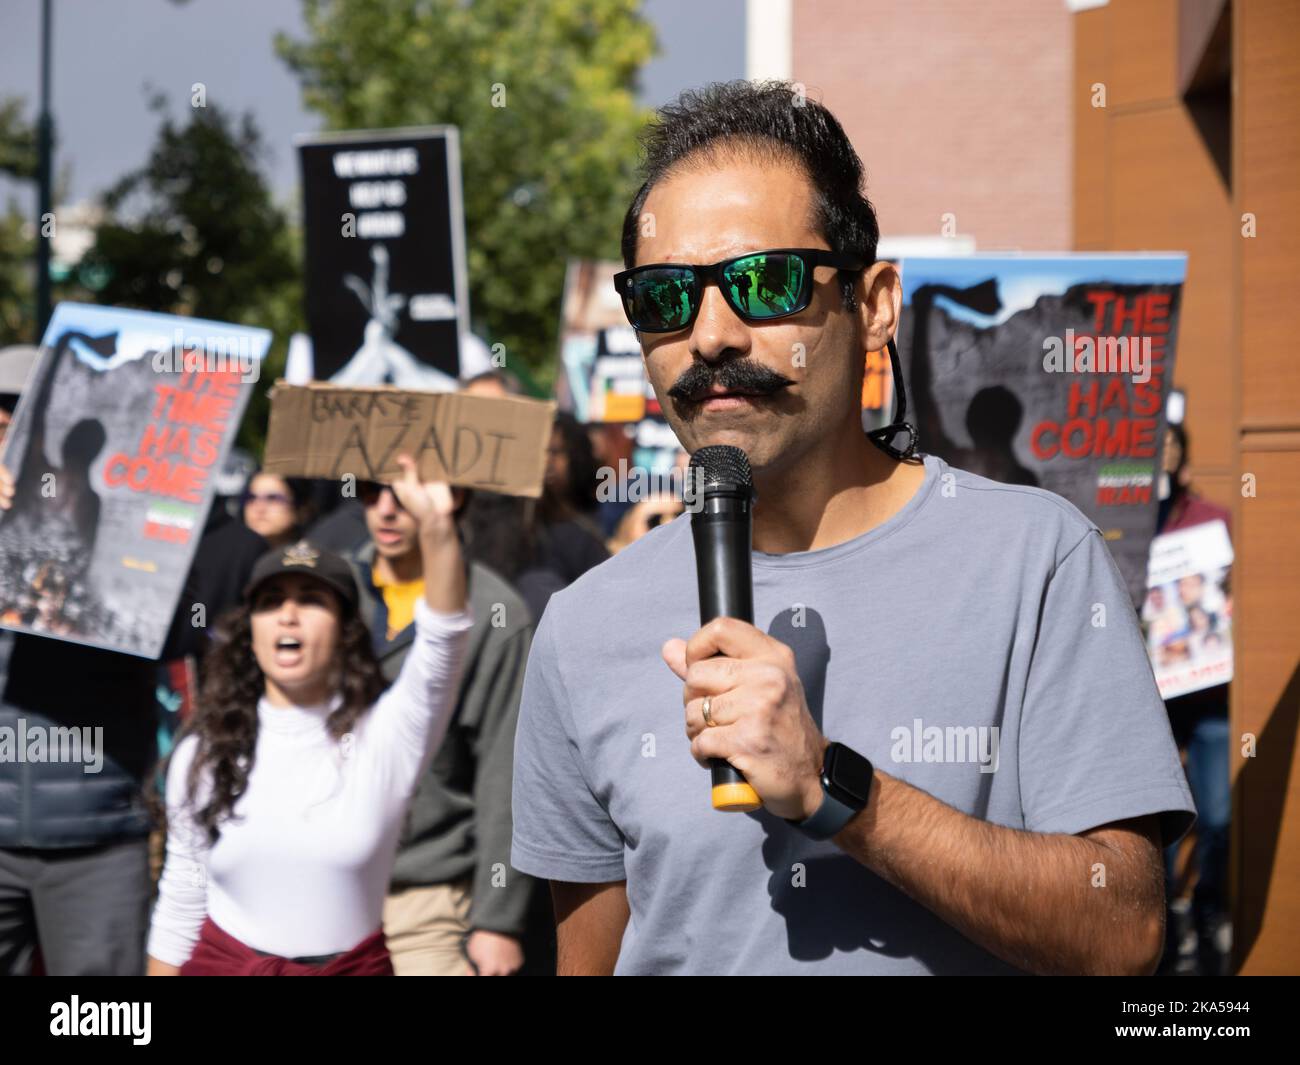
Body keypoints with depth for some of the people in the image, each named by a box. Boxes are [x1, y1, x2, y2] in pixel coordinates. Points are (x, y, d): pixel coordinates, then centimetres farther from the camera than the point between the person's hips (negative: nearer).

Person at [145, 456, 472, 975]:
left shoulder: (384, 737, -7)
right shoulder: (203, 755, 2)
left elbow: (444, 642, -23)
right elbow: (180, 903, 7)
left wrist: (436, 527, -36)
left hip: (353, 963, -2)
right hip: (222, 961, 2)